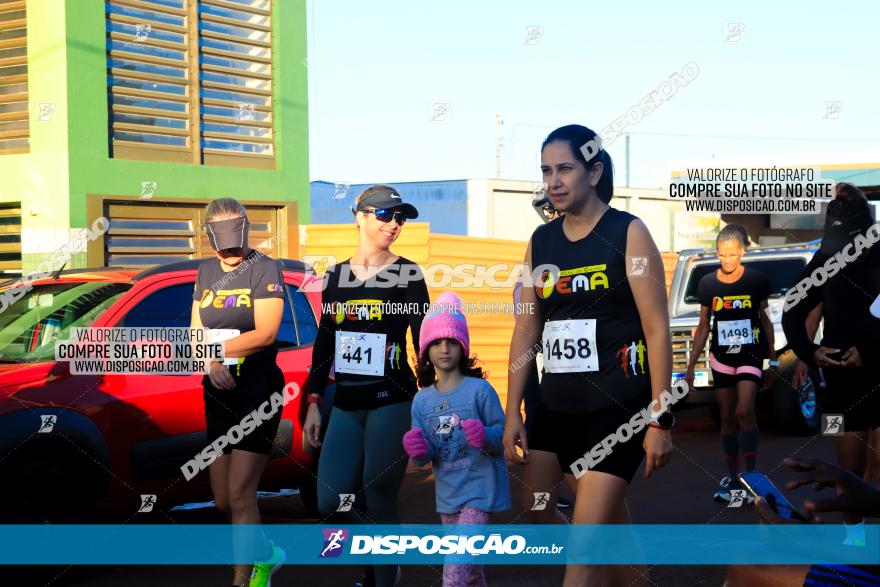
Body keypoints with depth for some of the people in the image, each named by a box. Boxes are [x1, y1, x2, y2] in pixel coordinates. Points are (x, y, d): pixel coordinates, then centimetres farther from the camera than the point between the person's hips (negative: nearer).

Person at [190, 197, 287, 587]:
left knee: (240, 496, -10)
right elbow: (196, 334, 5)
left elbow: (266, 334, -17)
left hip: (258, 389, -6)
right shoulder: (206, 272, 10)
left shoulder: (264, 269, -8)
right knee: (222, 501, 11)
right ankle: (266, 556, 34)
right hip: (218, 393, 7)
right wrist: (211, 364, -15)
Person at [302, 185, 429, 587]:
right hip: (345, 407, 4)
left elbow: (423, 342, -3)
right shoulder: (335, 276, 9)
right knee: (330, 503, 2)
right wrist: (313, 403, 9)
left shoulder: (408, 274, -2)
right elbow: (323, 343, 12)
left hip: (391, 405, -4)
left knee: (379, 504, -2)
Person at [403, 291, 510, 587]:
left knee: (457, 563, -16)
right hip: (447, 493, 6)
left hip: (479, 488, -5)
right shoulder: (422, 400, 2)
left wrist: (485, 436, -29)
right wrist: (418, 450, -19)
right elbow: (424, 457, 3)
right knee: (469, 563, 21)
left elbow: (503, 434, -9)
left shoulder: (479, 389, -11)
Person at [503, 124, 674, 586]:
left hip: (617, 407, -6)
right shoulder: (540, 241, 8)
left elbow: (657, 329, -9)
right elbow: (526, 330, 11)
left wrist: (660, 419, -13)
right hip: (556, 406, 6)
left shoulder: (628, 233, -7)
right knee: (537, 512, 14)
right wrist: (512, 412, 7)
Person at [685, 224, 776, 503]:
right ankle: (732, 478, 15)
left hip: (750, 354, -2)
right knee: (727, 418, 7)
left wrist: (773, 357, 8)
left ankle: (750, 475, -10)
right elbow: (703, 326, 6)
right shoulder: (708, 284, -3)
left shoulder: (757, 280, -8)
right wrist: (690, 366, 6)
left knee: (744, 412, -18)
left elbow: (765, 318, 5)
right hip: (721, 357, 3)